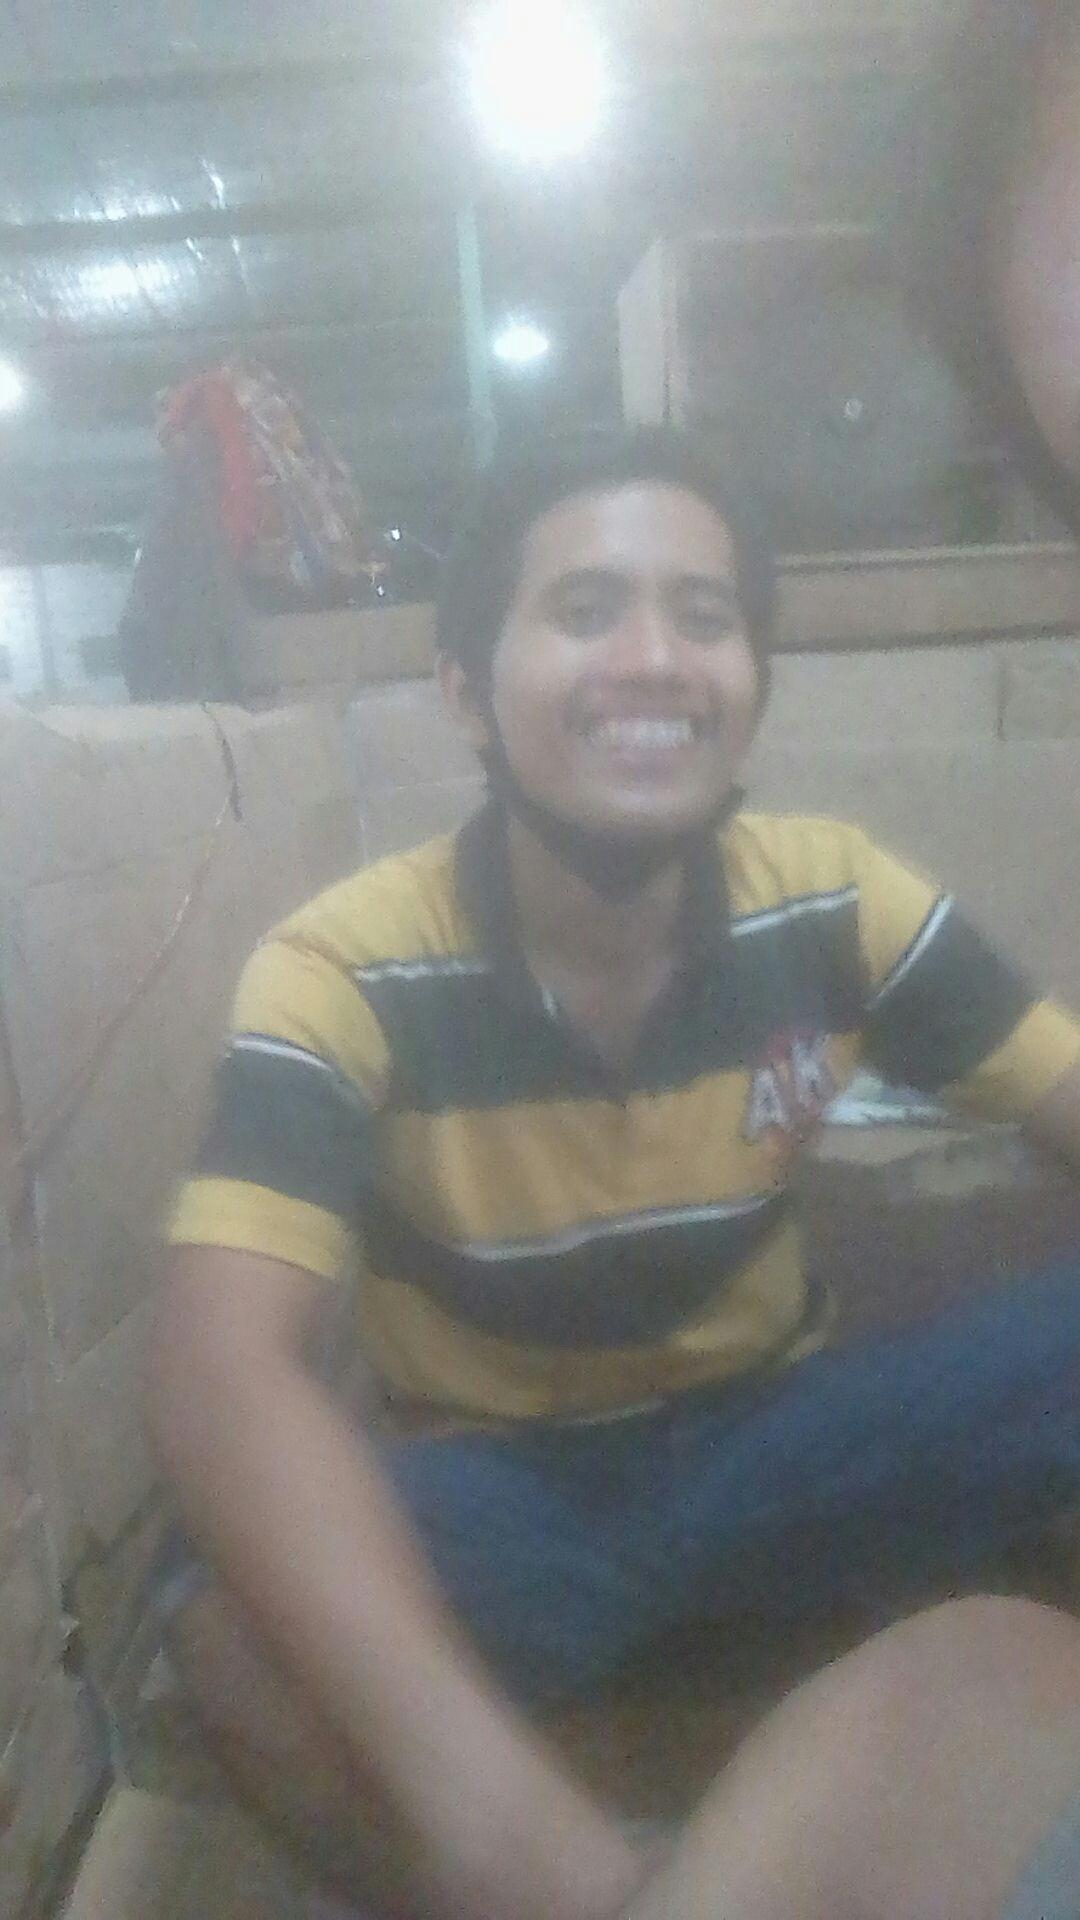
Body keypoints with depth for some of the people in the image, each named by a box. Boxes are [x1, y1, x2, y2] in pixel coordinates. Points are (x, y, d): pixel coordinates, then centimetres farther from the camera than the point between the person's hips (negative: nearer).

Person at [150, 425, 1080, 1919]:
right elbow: (221, 1365, -34)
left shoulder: (834, 899, -11)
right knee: (239, 1610, -33)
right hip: (503, 1488, -1)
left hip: (775, 1443, 2)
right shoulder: (346, 972, -22)